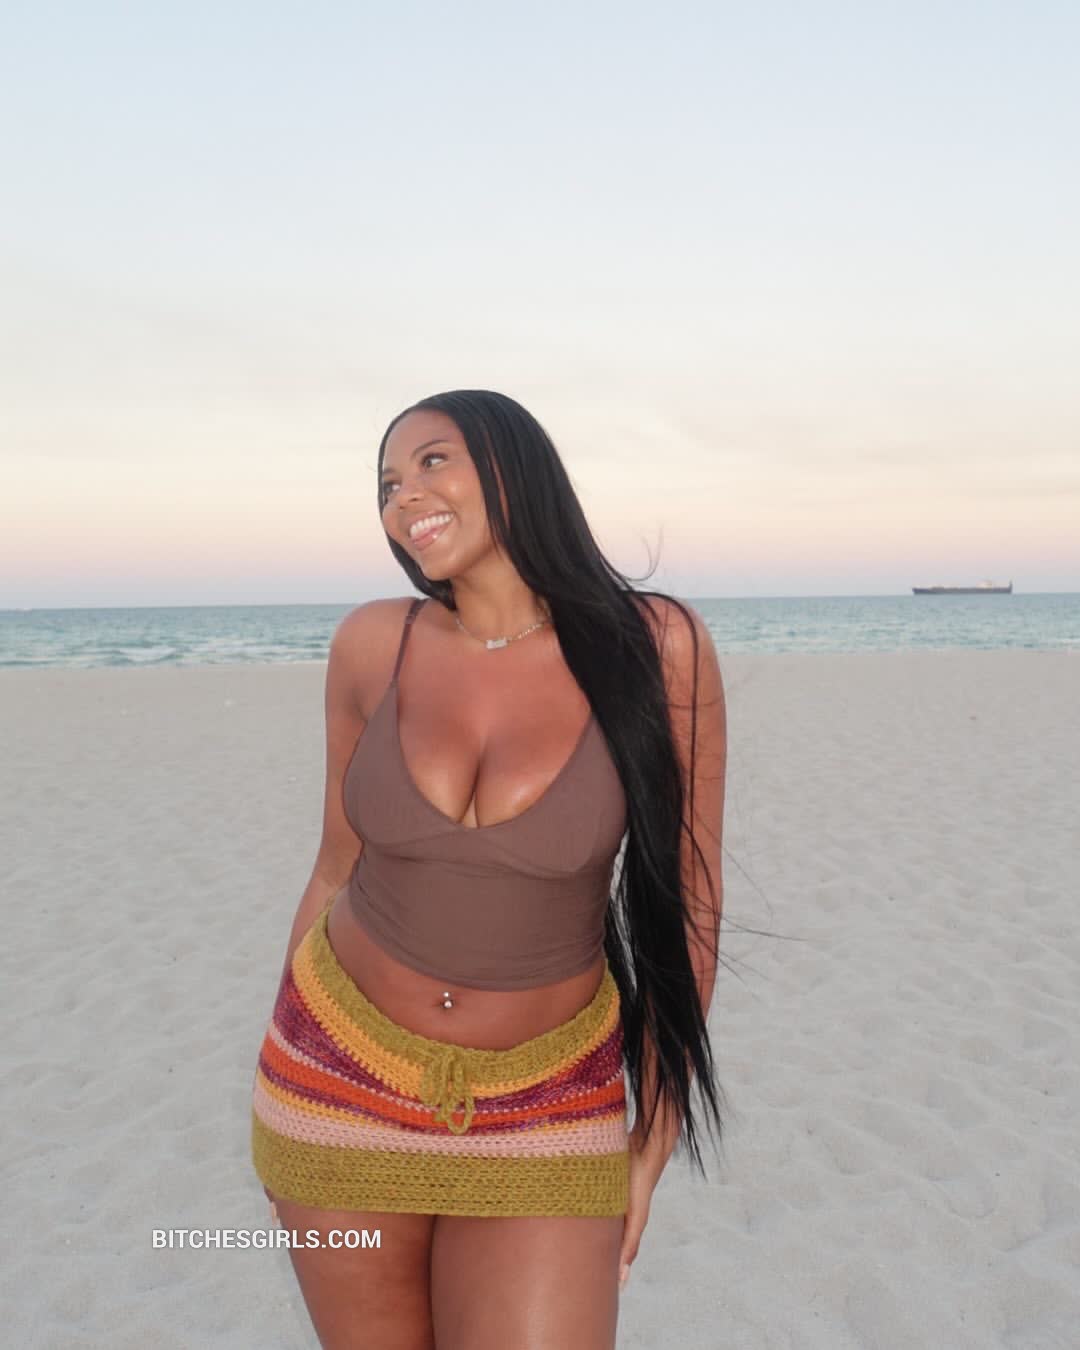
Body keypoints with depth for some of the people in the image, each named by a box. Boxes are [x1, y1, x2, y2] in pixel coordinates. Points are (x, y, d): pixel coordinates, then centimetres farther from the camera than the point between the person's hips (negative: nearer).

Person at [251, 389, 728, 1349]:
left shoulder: (657, 647, -15)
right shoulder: (372, 646, -8)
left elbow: (686, 904, -7)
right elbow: (339, 869, 3)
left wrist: (652, 1142, -2)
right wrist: (281, 1100, 11)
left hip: (543, 1109, -2)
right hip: (343, 1079, 2)